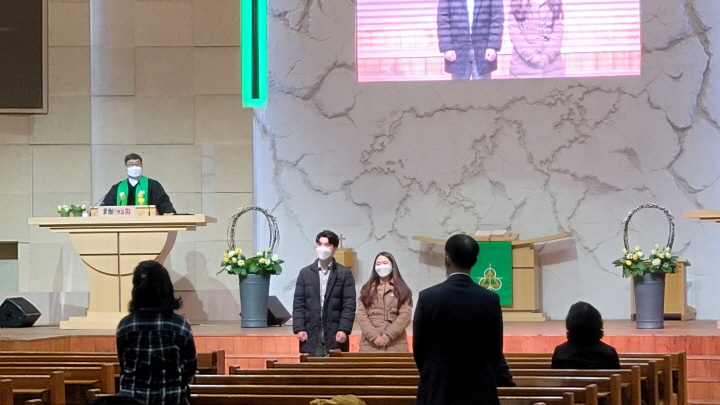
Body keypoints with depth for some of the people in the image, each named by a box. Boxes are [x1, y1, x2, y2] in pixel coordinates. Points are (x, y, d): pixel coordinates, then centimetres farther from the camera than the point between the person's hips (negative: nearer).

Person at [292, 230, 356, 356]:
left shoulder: (344, 273, 5)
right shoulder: (305, 273, 11)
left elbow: (349, 305, -1)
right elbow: (298, 304, 8)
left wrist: (344, 330, -11)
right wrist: (299, 328, -3)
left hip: (335, 333, -1)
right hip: (311, 333, 2)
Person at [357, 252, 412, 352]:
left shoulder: (402, 290, 10)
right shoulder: (367, 289, 14)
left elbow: (405, 315, -1)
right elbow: (361, 315, 4)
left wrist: (388, 335, -11)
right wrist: (373, 336, -9)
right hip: (370, 344, 1)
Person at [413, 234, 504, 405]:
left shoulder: (428, 297, -7)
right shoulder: (491, 300, -3)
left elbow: (419, 349, 2)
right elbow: (496, 351, 4)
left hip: (438, 391, -1)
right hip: (480, 390, 1)